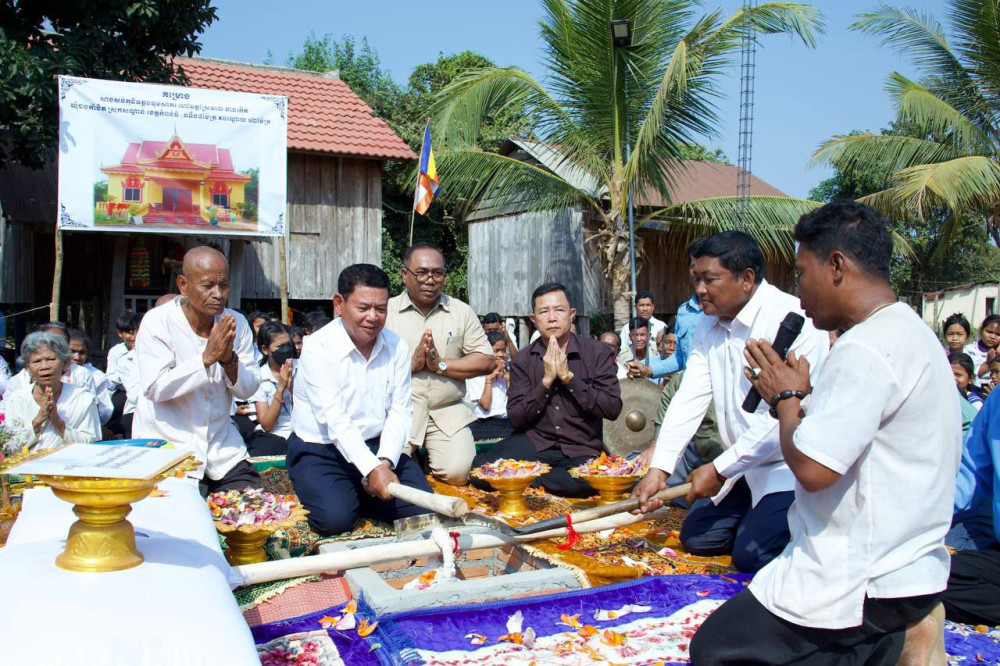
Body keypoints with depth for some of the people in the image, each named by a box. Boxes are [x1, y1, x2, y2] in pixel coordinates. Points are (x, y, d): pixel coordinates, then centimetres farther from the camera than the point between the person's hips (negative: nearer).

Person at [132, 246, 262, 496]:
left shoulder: (237, 324, 4)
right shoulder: (157, 322, -8)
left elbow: (248, 390, 2)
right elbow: (155, 388, -17)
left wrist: (229, 360, -17)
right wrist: (207, 357, -23)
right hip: (167, 449, -4)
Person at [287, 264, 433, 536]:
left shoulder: (397, 347, -1)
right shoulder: (318, 348, -16)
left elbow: (400, 411, -5)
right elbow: (335, 419, -24)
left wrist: (385, 462, -21)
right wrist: (371, 469, -32)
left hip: (377, 447, 5)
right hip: (320, 451, -4)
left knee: (424, 508, -11)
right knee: (336, 519, -27)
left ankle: (357, 495, 12)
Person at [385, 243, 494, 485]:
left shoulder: (462, 312, 8)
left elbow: (486, 361, 2)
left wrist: (441, 364, -10)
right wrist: (411, 364, -16)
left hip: (448, 413, 1)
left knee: (458, 472, -17)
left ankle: (429, 460, 19)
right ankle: (413, 456, 18)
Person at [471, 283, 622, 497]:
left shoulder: (598, 353, -1)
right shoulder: (523, 360, 3)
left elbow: (612, 409, -10)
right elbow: (515, 419, -3)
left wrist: (568, 376, -15)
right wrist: (546, 380, -14)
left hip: (581, 451, 0)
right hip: (535, 444, 1)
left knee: (586, 481, -37)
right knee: (480, 467, -26)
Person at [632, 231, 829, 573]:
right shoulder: (709, 326, 3)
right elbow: (689, 399, -3)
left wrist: (720, 469, -23)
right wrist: (659, 469, -12)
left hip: (791, 465, -8)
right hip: (744, 466, 8)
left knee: (752, 555, -15)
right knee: (696, 536, 7)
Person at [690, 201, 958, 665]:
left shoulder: (866, 349, -22)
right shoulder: (908, 332, 11)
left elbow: (812, 468, -25)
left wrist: (787, 397, -8)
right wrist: (800, 396, 8)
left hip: (866, 582, -10)